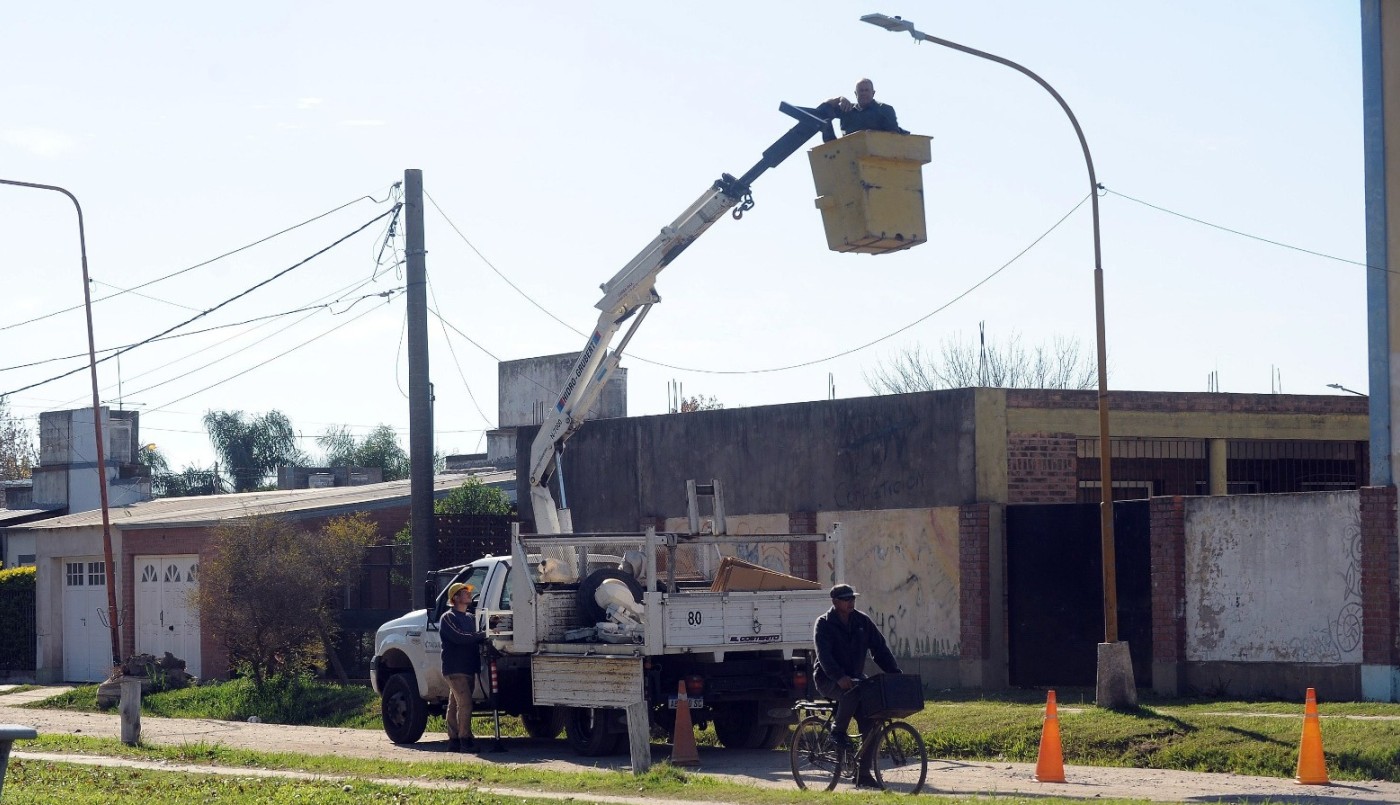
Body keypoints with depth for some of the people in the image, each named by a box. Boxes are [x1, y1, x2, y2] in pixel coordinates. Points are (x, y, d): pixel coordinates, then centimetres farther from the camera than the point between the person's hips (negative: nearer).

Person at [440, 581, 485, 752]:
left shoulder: (470, 618, 20)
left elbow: (473, 639, 21)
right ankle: (465, 739, -14)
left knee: (455, 704, 10)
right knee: (465, 703, -14)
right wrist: (482, 636, -18)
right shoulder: (448, 618, -6)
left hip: (468, 668, 8)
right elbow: (457, 637, -19)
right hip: (455, 669, -8)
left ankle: (454, 740, 12)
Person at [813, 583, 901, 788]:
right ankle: (837, 730, -17)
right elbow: (824, 655, -23)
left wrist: (895, 673, -9)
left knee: (870, 724, -11)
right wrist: (840, 677, -39)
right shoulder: (824, 624, -8)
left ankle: (864, 773, -5)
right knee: (853, 690, -38)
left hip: (856, 677, 5)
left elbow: (880, 648, 4)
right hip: (829, 680, -5)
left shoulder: (862, 621, 6)